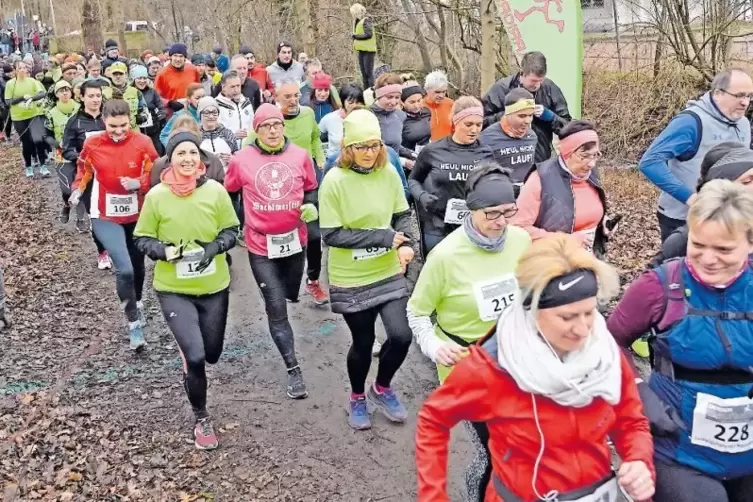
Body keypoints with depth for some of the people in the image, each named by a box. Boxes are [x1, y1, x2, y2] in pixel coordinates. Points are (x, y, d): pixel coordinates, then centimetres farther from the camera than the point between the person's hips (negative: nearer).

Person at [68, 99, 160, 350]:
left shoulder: (143, 142, -12)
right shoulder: (92, 143, -10)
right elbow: (84, 169, 8)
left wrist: (138, 183, -23)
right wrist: (77, 190, -7)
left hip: (137, 214, 2)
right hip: (105, 216, -2)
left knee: (137, 266, 20)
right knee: (124, 269, -17)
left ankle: (137, 304, 49)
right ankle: (134, 324, -3)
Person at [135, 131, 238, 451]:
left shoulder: (215, 191, -8)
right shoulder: (156, 196, -10)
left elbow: (231, 230, 2)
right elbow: (142, 239, -2)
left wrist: (214, 247, -18)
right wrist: (164, 251, -22)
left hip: (214, 286, 2)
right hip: (173, 289, -2)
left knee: (211, 354, 15)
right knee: (195, 356, -13)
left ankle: (188, 359, 55)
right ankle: (202, 420, 14)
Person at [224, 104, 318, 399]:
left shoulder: (300, 156, -5)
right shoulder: (242, 160, -8)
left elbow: (311, 189, 9)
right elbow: (229, 194, 8)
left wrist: (311, 206, -11)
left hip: (294, 240, 3)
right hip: (261, 245, -3)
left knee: (291, 296, 24)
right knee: (276, 308, -6)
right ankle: (293, 370, 0)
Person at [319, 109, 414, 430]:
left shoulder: (388, 174, -4)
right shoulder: (334, 181, -16)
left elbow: (402, 216, 6)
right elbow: (332, 235, -18)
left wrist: (407, 244, -15)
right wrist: (385, 238, -20)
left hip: (389, 273, 3)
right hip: (351, 280, -3)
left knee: (401, 335, -6)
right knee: (363, 343, 10)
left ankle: (382, 388, 26)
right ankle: (358, 397, 40)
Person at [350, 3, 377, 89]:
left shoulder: (366, 20, -11)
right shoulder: (358, 21, 15)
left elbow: (368, 34, -20)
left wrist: (356, 36, -15)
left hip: (368, 50, -9)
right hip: (361, 50, 9)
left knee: (369, 72, -11)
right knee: (364, 73, 10)